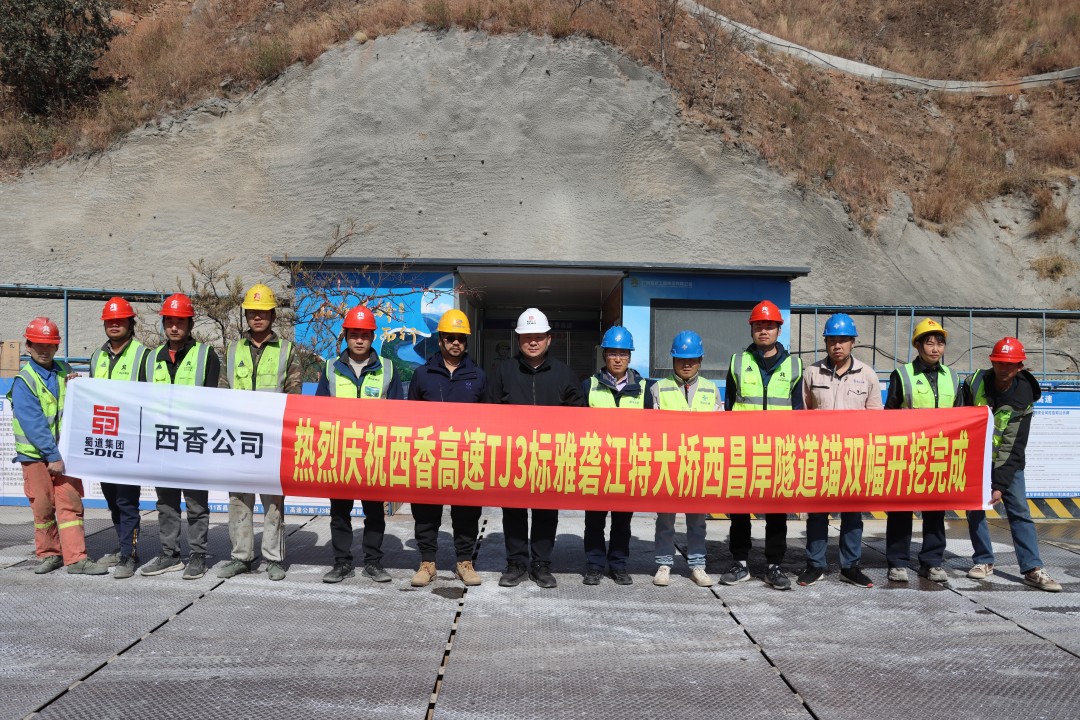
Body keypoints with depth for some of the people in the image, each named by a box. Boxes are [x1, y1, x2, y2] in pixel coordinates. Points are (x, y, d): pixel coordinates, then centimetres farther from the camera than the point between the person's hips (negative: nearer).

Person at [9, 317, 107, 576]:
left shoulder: (65, 371, 6)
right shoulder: (23, 381, -7)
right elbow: (33, 423, -14)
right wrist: (53, 456, -18)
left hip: (65, 450, 3)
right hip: (36, 454, -3)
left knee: (71, 503, -2)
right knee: (43, 506, 7)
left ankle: (76, 558, -2)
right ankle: (49, 554, 22)